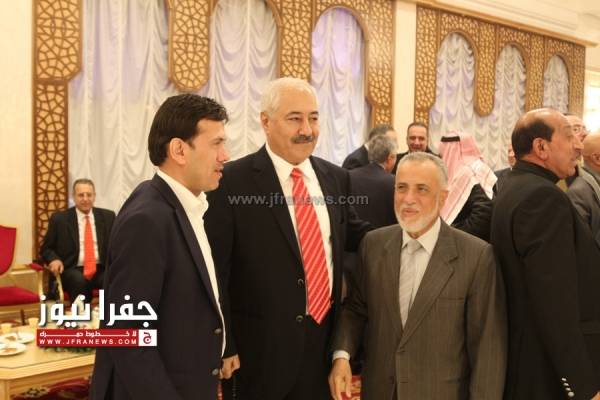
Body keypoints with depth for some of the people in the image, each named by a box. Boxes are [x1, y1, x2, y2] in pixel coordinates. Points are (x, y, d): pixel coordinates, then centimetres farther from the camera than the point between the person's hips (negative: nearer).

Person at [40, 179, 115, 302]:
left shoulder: (107, 216, 11)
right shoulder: (59, 218, 6)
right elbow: (46, 248, 12)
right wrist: (54, 259, -10)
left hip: (101, 269, 2)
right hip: (72, 270, -1)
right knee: (80, 281, -37)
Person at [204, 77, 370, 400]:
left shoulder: (336, 178, 5)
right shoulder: (232, 181, -12)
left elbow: (355, 236, 18)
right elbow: (215, 273, -11)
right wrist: (225, 349, -11)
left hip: (325, 340, 5)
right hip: (261, 348, -5)